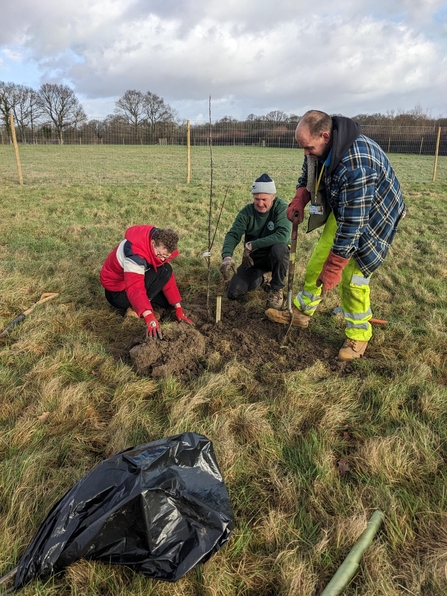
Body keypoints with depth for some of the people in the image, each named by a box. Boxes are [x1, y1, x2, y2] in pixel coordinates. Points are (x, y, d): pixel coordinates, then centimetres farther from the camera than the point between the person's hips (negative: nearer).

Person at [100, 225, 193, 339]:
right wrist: (149, 318, -57)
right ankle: (134, 308, -16)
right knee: (164, 271, -25)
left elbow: (169, 279, -5)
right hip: (116, 293, -8)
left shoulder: (160, 247, -10)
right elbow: (135, 289, -46)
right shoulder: (135, 254, -36)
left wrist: (179, 309, -8)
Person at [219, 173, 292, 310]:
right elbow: (233, 235, -17)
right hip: (253, 258, 3)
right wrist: (227, 256, -38)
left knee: (279, 248, -39)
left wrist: (251, 245, -32)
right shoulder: (247, 211, -10)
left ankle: (276, 289, -12)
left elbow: (283, 235, -34)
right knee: (233, 293, -9)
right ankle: (259, 278, 23)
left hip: (275, 256, -3)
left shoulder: (282, 208, -19)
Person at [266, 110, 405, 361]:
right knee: (318, 260, 7)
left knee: (352, 276, -9)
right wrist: (298, 202, -14)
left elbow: (352, 224, -37)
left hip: (371, 217, -7)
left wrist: (333, 268, -31)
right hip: (341, 209, 8)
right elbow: (307, 176, 7)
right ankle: (302, 312, 24)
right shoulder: (321, 147, -14)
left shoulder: (356, 164, -40)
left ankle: (359, 335, 11)